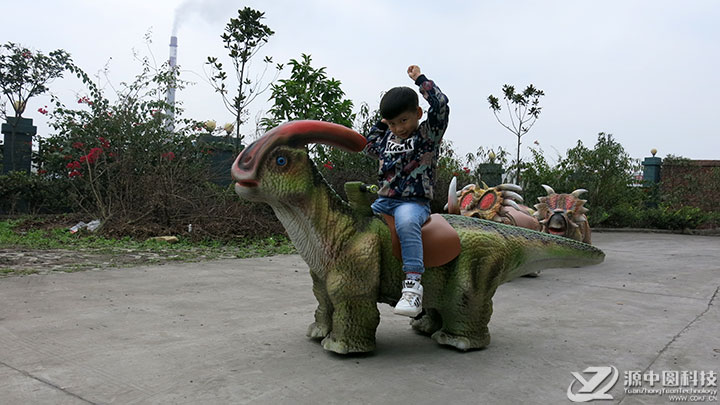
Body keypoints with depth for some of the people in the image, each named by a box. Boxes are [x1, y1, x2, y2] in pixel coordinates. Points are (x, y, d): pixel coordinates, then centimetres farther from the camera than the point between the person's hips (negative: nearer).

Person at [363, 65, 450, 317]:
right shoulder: (388, 138, 17)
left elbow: (440, 104, -12)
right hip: (384, 201, 7)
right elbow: (368, 148, 34)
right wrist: (380, 125, 25)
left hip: (414, 202, -7)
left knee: (406, 222, -39)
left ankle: (413, 284, -43)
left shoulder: (428, 134, 1)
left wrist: (420, 79, -2)